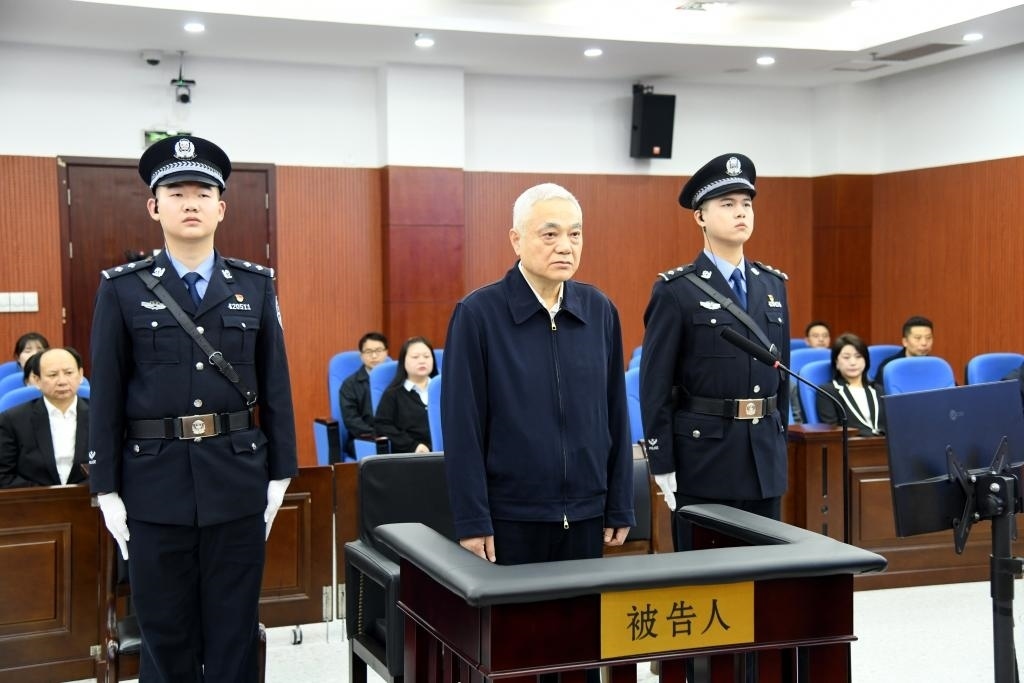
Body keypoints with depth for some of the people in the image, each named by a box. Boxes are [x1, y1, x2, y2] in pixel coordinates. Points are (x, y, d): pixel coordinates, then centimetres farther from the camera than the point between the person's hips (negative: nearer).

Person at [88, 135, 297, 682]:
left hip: (237, 482, 1)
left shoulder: (256, 285, 4)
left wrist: (279, 476, 3)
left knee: (234, 635, 9)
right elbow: (106, 395, 0)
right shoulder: (122, 289, 0)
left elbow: (275, 384, 5)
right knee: (166, 637, 10)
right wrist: (107, 491, -2)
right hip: (155, 484, -1)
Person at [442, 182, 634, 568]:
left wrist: (620, 508, 6)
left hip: (586, 517, 4)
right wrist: (472, 521, -10)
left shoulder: (599, 311, 3)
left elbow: (615, 415, 6)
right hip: (510, 518, -3)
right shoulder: (478, 313, -8)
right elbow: (462, 426, -8)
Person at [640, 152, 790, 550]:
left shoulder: (773, 285, 10)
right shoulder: (676, 291, -7)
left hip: (765, 460, 5)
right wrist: (662, 465, -11)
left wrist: (780, 440, 13)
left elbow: (783, 370, 15)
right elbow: (655, 386, -9)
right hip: (703, 456, -5)